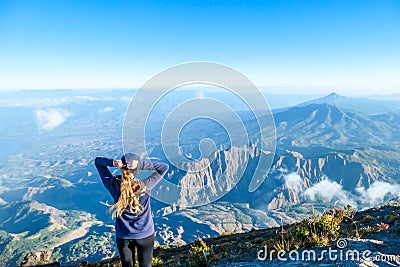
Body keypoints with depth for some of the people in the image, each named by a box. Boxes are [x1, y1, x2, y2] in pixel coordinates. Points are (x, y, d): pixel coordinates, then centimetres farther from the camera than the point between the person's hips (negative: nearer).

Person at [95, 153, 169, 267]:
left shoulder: (113, 185, -19)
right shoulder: (145, 187, -24)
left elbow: (97, 161, -6)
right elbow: (164, 167, -14)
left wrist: (112, 162, -28)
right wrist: (141, 165, -27)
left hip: (123, 236, 2)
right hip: (145, 234, -2)